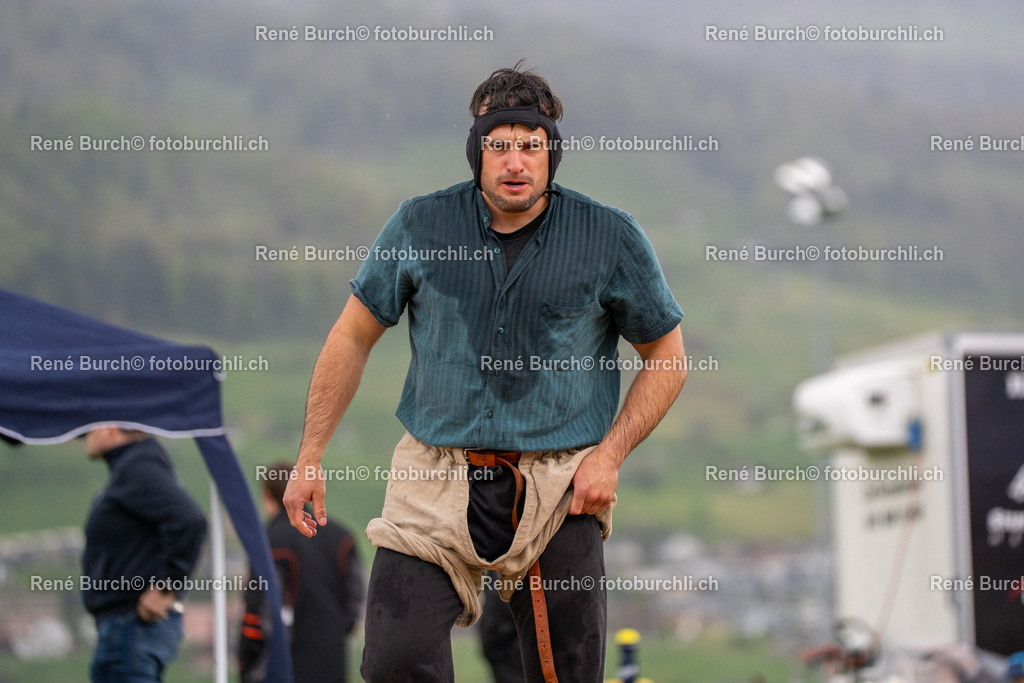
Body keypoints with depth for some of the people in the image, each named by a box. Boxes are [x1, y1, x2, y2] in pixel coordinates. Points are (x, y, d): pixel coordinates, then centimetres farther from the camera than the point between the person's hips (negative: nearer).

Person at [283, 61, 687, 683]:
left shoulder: (611, 238, -2)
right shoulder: (420, 226, 1)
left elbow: (667, 358, 7)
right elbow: (354, 337, 10)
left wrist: (610, 455, -5)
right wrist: (310, 458, 7)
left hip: (559, 488, 0)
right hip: (437, 477, 0)